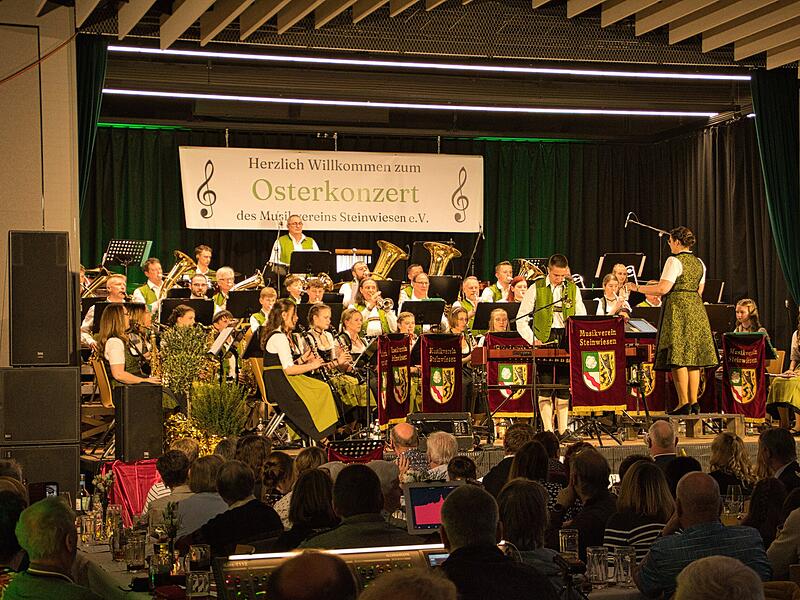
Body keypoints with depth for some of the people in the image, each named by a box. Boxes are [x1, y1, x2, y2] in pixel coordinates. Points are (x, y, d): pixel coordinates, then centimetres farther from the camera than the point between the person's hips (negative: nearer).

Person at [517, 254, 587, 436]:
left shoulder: (573, 289, 9)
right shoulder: (536, 288, 0)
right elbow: (521, 320, -1)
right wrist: (532, 340, -14)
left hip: (568, 341, 2)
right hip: (544, 341, -2)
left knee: (564, 387, 4)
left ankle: (563, 430, 8)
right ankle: (548, 430, -3)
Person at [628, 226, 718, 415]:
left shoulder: (674, 261, -10)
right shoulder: (699, 263, 13)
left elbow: (663, 289, -17)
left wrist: (638, 288, -8)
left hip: (677, 310, -8)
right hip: (696, 310, 8)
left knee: (678, 358, -7)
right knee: (693, 357, 8)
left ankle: (684, 403, -9)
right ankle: (694, 402, 8)